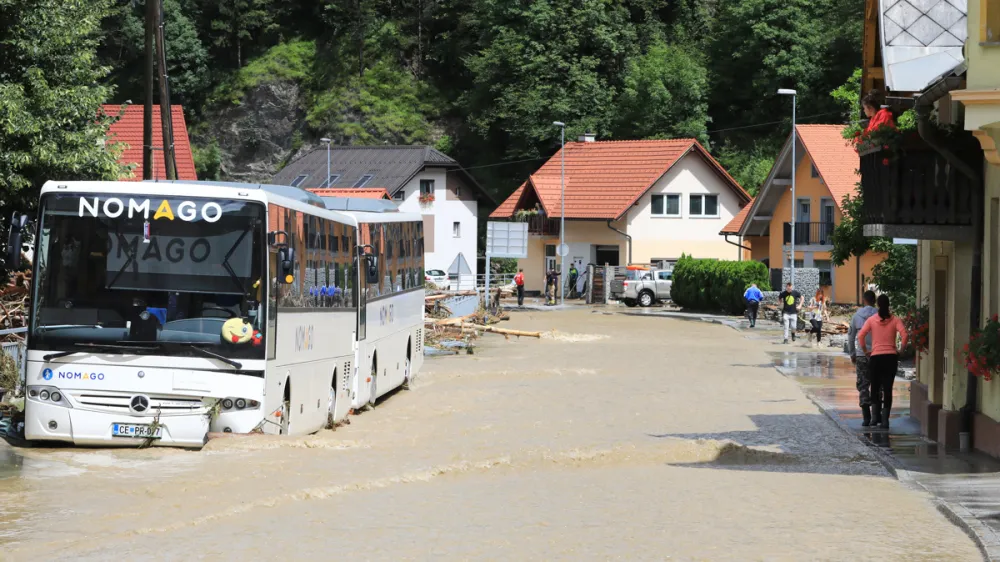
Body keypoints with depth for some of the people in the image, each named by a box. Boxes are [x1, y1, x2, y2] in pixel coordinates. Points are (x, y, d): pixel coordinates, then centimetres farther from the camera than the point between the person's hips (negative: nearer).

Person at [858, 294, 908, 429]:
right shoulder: (895, 320, 0)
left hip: (875, 357, 0)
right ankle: (885, 419, 1)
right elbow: (904, 335, -13)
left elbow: (860, 336, -8)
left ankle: (875, 416, 2)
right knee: (888, 388, 5)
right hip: (891, 357, 0)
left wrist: (865, 351, 2)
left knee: (875, 387, 14)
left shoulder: (871, 320, 1)